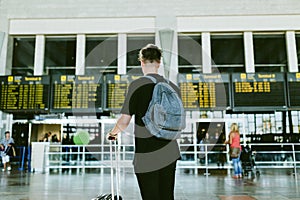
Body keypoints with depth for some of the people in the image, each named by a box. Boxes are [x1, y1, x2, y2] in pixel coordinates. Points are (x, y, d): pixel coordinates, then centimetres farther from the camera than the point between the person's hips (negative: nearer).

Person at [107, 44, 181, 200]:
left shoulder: (136, 85, -9)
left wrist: (113, 133, 10)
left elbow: (124, 121, -11)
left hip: (146, 156, -4)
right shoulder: (173, 87, 4)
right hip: (169, 153, 4)